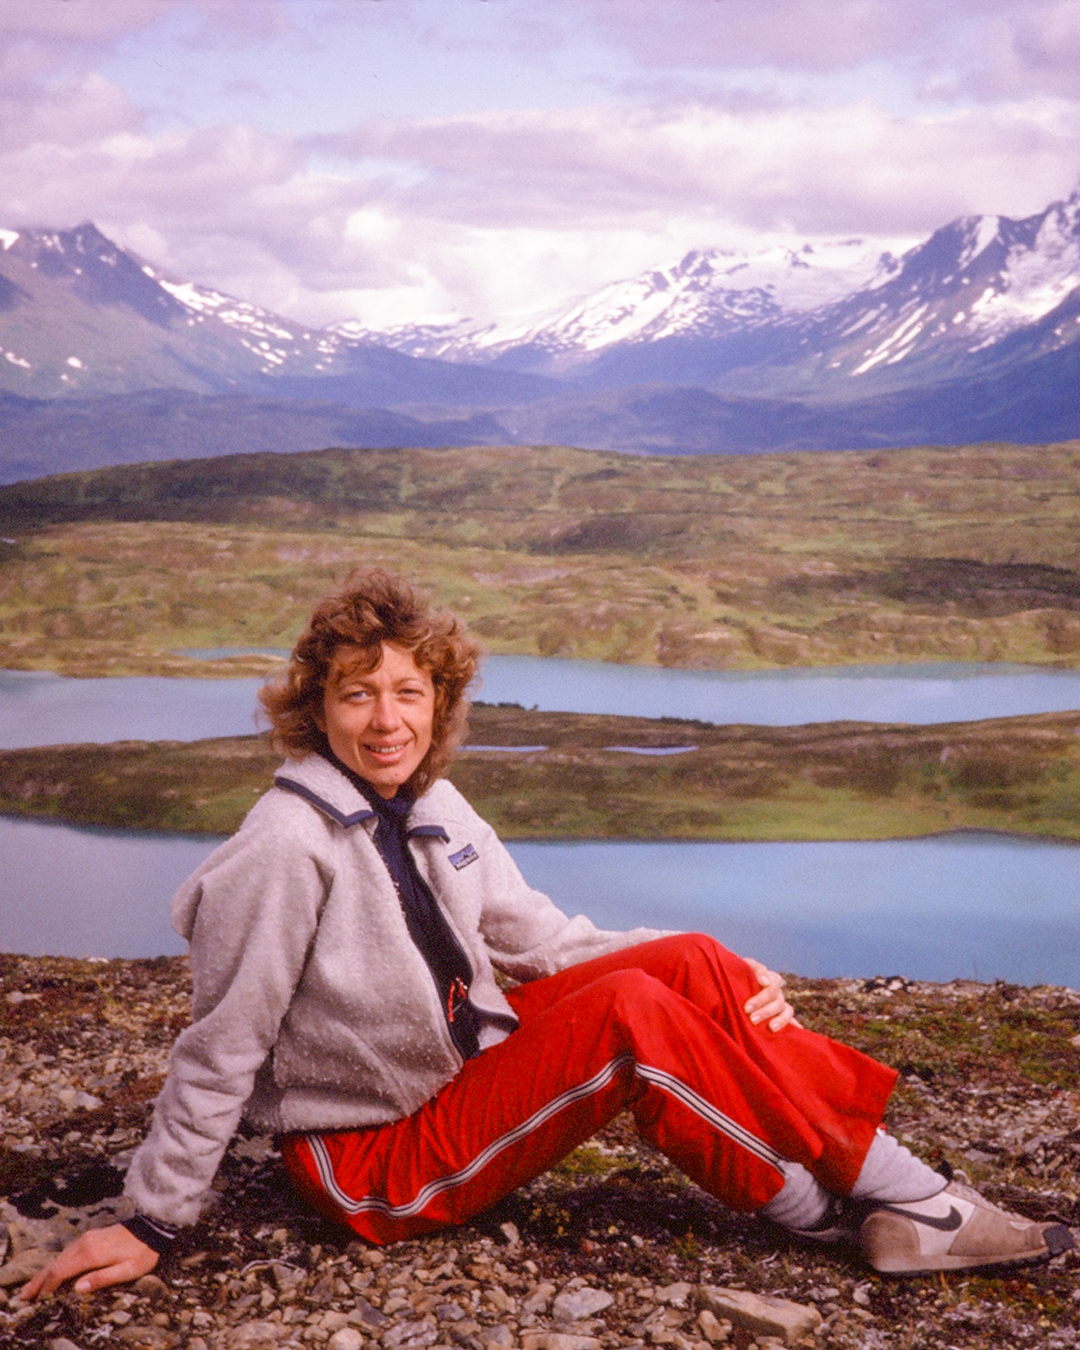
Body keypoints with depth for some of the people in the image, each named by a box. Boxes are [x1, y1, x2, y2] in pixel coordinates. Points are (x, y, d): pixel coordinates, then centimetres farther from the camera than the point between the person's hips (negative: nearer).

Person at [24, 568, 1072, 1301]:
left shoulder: (435, 810, 2)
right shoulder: (289, 843, -21)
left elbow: (538, 938, 10)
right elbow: (221, 1048, -16)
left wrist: (713, 979, 3)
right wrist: (151, 1225, -11)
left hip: (466, 1063, 8)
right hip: (376, 1161, -8)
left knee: (689, 965, -10)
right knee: (631, 1011, -27)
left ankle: (894, 1187, -10)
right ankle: (873, 1210, -15)